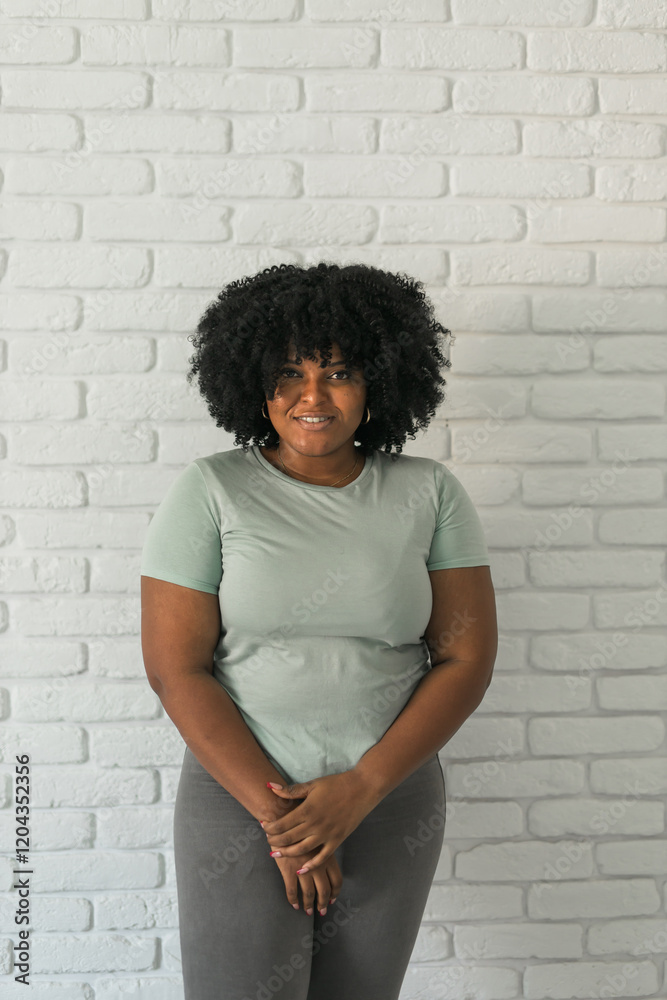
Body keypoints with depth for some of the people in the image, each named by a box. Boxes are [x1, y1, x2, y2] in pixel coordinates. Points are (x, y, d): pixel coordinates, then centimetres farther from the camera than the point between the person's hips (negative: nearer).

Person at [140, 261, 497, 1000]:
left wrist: (360, 789, -13)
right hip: (238, 795, -2)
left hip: (392, 799, 2)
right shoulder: (209, 491, -7)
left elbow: (466, 658, -4)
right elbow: (175, 668, -9)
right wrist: (276, 812, -13)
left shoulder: (429, 492, -2)